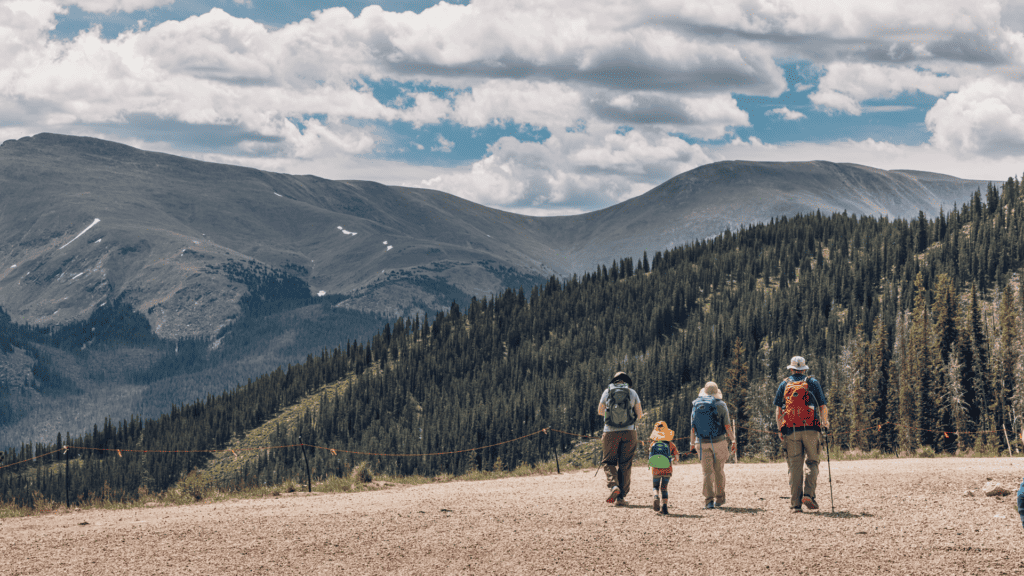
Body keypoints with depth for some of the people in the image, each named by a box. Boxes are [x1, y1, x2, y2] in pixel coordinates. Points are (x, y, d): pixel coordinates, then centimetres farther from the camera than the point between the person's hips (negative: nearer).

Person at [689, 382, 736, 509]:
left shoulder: (696, 406, 7)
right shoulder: (720, 405, -2)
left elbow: (692, 427, 8)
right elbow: (727, 425, -5)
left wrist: (692, 443, 16)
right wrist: (733, 440, 4)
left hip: (702, 443, 2)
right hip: (718, 441, -2)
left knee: (707, 471, 2)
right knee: (719, 471, 11)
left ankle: (709, 500, -8)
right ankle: (719, 498, 19)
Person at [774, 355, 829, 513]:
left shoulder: (784, 384, 11)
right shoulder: (813, 383, 7)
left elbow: (778, 410, 6)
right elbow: (823, 406, 4)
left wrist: (780, 430, 11)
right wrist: (825, 422, 19)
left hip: (790, 430, 1)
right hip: (810, 429, -1)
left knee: (795, 467, 3)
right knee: (812, 462, 9)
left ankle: (795, 503, 1)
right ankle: (808, 494, -10)